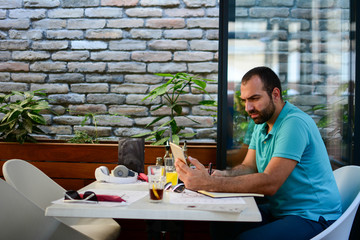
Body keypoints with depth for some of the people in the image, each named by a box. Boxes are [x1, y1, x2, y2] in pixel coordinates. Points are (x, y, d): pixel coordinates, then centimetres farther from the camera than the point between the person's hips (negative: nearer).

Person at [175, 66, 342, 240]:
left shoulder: (294, 123, -22)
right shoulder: (261, 124, 10)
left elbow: (269, 183, -30)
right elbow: (249, 167, 7)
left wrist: (209, 183, -34)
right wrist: (222, 174, -16)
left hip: (311, 217, -8)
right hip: (278, 210, 8)